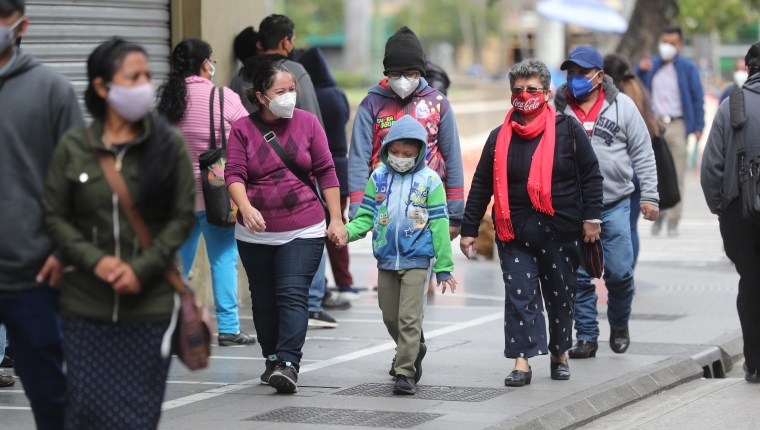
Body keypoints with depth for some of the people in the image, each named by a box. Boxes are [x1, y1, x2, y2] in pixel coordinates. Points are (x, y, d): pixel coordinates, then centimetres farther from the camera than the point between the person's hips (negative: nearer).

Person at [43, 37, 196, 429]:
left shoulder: (169, 146, 1)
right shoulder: (73, 147, 3)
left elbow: (183, 216, 1)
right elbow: (55, 216, 4)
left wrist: (142, 268, -10)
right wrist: (95, 260, -11)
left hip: (150, 304, -1)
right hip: (87, 305, 1)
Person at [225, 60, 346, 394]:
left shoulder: (307, 122, 2)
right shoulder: (242, 129, 0)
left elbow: (326, 172, 5)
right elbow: (234, 173, -8)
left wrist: (336, 219, 2)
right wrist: (245, 207, -27)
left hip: (303, 231, -1)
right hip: (256, 234, 1)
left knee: (293, 295, -13)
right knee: (264, 301, 9)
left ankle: (289, 363, -19)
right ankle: (272, 360, 23)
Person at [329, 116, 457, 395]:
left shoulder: (429, 180, -3)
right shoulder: (378, 178, 5)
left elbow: (439, 226, -3)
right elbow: (366, 217, 5)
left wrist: (444, 267, -4)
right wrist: (347, 233, -16)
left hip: (416, 260, -4)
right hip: (386, 259, 4)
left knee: (409, 318, -9)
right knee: (390, 317, 13)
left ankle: (405, 373, -5)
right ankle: (413, 351, 37)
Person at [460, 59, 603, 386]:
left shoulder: (567, 129, 0)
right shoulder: (500, 136, 7)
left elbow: (591, 174, 3)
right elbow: (481, 185, 10)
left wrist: (591, 217, -3)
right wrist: (469, 229, 7)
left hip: (560, 231, -1)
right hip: (515, 233, 1)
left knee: (561, 295, 10)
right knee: (519, 295, -6)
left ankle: (559, 354, 28)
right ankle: (522, 362, -7)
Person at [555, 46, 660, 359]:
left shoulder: (622, 106, 2)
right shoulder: (557, 108, 2)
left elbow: (643, 154, 5)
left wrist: (649, 195, 0)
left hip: (615, 205, -1)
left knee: (620, 272, -1)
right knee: (578, 276, 2)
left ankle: (619, 327, 23)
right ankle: (586, 336, 12)